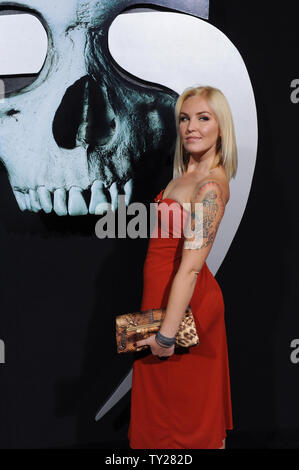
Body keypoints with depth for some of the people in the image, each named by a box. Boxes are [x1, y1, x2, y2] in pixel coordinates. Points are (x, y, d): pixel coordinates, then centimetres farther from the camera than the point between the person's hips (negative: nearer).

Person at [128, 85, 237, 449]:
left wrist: (167, 334, -26)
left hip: (185, 301, -9)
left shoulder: (211, 185, -22)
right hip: (163, 293, 9)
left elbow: (191, 266, -27)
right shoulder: (186, 174, 7)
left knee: (183, 401, 9)